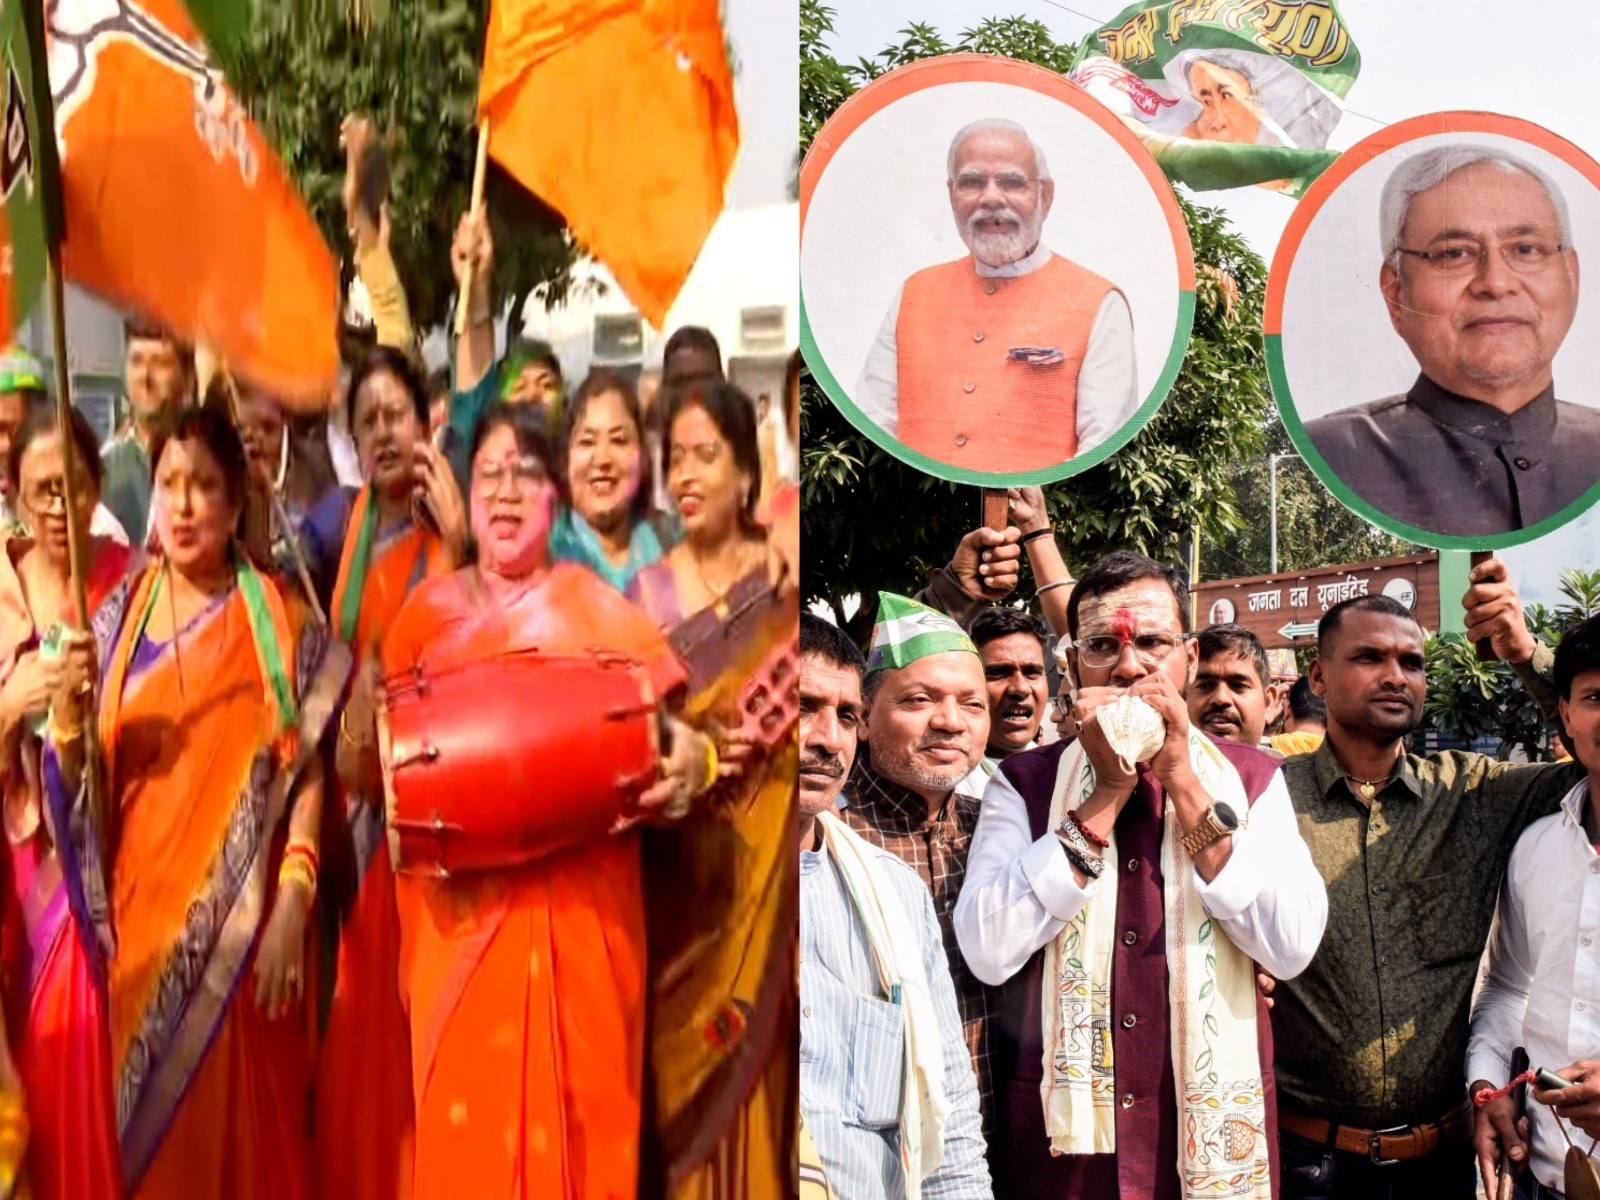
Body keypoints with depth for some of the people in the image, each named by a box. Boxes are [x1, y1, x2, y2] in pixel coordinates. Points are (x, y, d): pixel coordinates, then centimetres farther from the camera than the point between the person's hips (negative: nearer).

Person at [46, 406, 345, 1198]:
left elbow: (306, 772, -6)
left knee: (251, 1131, 5)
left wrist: (292, 908, -14)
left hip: (245, 922, -2)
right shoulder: (118, 614, 5)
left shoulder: (278, 618, -2)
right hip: (142, 915, 2)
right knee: (152, 1130, 11)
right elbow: (75, 782, 3)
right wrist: (67, 706, -17)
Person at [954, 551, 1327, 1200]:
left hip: (1214, 1139, 1)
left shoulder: (1250, 776, 2)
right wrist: (1107, 793, -14)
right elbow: (988, 952, -15)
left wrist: (1183, 781, -13)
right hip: (1059, 1134, 0)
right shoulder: (1023, 782, 0)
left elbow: (1293, 945, -12)